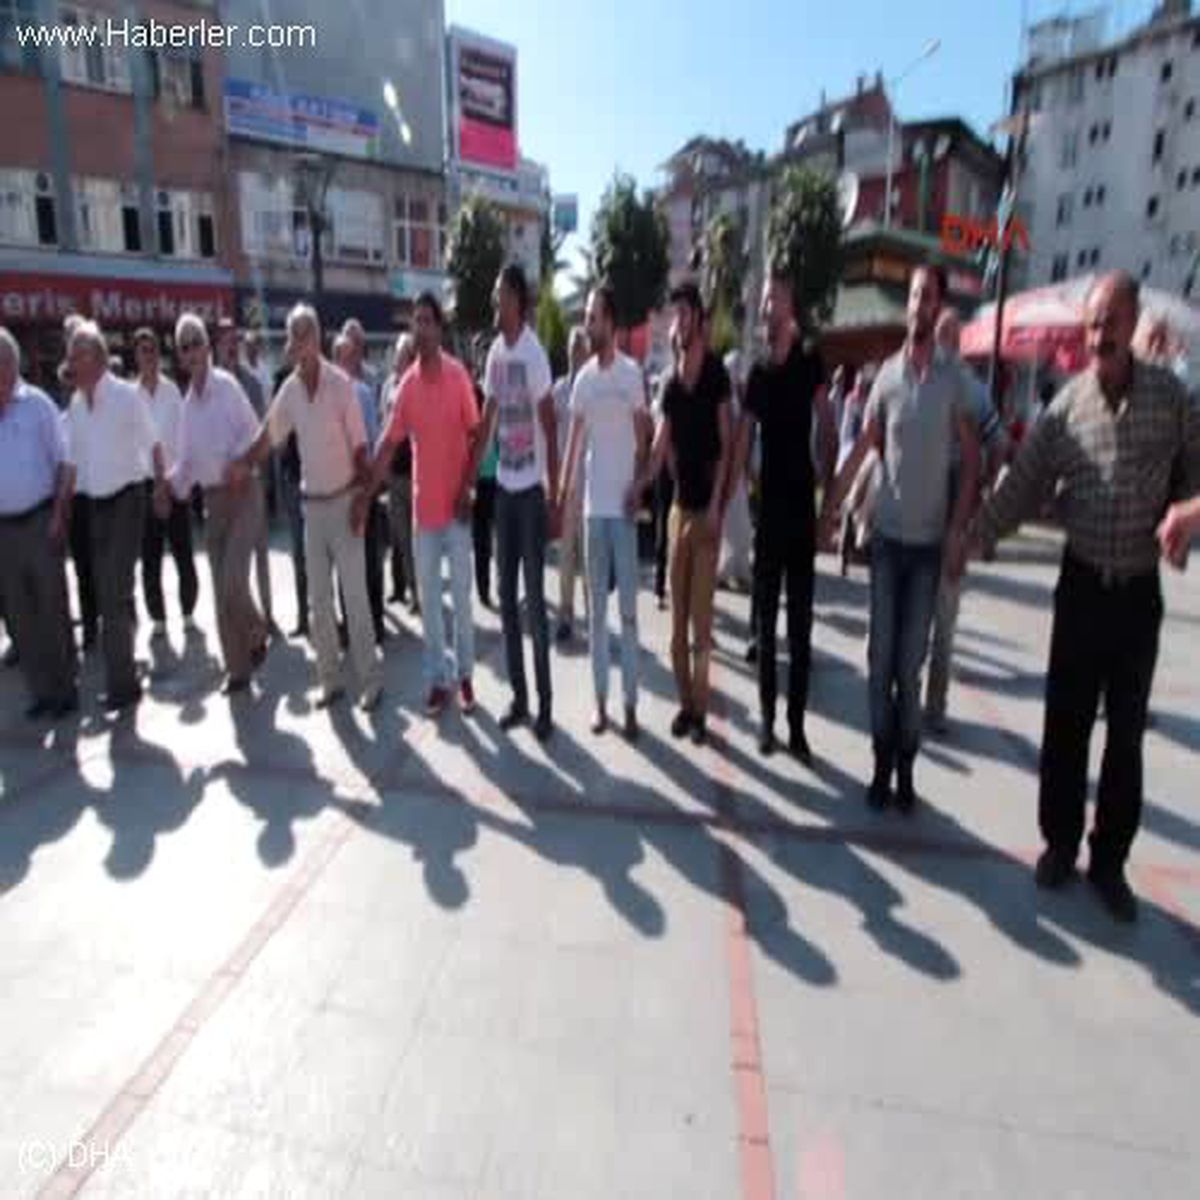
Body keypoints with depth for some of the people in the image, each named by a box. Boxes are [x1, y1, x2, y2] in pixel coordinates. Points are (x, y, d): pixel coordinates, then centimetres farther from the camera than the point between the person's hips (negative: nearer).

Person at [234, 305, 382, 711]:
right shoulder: (290, 389, 4)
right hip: (311, 504, 5)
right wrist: (238, 466, -2)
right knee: (319, 599, 9)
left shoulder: (341, 383, -10)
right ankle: (330, 680, 19)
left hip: (343, 500, -5)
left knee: (355, 596, -2)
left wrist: (362, 498, -14)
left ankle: (371, 679, 8)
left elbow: (360, 446, -9)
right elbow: (267, 439, 11)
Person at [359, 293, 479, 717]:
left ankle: (465, 674, 20)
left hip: (455, 503, -3)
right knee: (429, 597, 8)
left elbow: (474, 434, -3)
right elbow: (389, 442, 3)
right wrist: (366, 494, -2)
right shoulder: (408, 382, 3)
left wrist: (467, 488, -10)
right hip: (423, 505, 3)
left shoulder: (458, 374, -5)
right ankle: (438, 678, 18)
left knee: (461, 594, 5)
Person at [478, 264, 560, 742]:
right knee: (506, 598, 10)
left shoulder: (535, 353, -12)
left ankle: (545, 704, 10)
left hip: (531, 488, -7)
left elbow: (551, 431, -13)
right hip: (503, 486, 7)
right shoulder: (495, 352, 9)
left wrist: (554, 498, -15)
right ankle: (518, 697, 22)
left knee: (534, 600, -2)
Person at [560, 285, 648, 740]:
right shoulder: (583, 377, 9)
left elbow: (643, 439, -3)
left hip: (623, 505, -5)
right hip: (593, 505, 5)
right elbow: (574, 441, 11)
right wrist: (562, 495, 8)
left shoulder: (632, 374, -4)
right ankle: (601, 702, 19)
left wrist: (638, 490, -10)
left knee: (628, 609, 1)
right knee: (596, 609, 9)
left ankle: (630, 705, 10)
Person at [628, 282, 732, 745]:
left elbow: (726, 444, -9)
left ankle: (700, 708, 8)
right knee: (677, 613, 8)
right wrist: (640, 485, -4)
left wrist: (716, 504, -15)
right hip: (679, 502, 6)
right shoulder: (671, 384, 11)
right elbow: (660, 447, 12)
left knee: (701, 613, -3)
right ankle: (684, 702, 19)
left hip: (706, 504, -6)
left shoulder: (717, 373, -6)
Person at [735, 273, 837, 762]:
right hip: (768, 505, 4)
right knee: (766, 619, 8)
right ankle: (767, 718, 19)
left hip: (801, 504, -4)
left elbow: (826, 426, -6)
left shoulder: (810, 363, -2)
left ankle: (797, 725, 11)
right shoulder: (758, 373, 9)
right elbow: (742, 441, 7)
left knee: (801, 622, 3)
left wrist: (829, 489, -13)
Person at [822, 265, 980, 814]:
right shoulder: (887, 374, 2)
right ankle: (882, 764, 16)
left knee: (911, 662, 4)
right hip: (887, 535, 2)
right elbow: (861, 450, 6)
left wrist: (959, 528, -6)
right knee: (881, 657, 5)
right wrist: (829, 509, 3)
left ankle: (907, 767, 17)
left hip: (929, 540, -1)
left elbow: (972, 457, 2)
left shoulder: (953, 379, -2)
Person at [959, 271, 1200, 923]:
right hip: (1082, 586, 0)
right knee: (1065, 723, 7)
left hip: (1140, 592, 0)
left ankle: (1109, 861, 23)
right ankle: (1059, 841, 26)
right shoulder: (1066, 404, -3)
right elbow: (1020, 488, -1)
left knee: (1127, 731, 8)